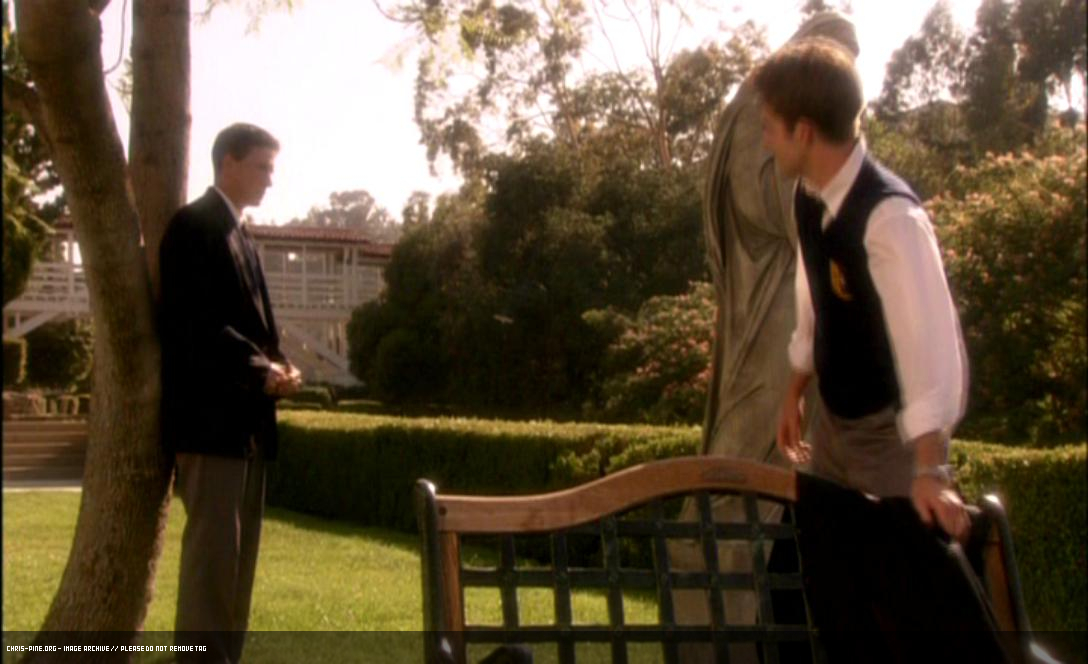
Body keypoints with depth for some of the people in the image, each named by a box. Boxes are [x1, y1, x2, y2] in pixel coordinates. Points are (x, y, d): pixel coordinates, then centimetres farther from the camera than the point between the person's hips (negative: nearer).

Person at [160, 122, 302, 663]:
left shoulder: (241, 238, 21)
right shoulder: (194, 226, -7)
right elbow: (194, 323, -17)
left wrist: (276, 367, 2)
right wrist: (260, 369, -16)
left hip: (245, 416, 9)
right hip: (211, 414, -9)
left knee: (238, 549, 10)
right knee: (213, 547, -10)